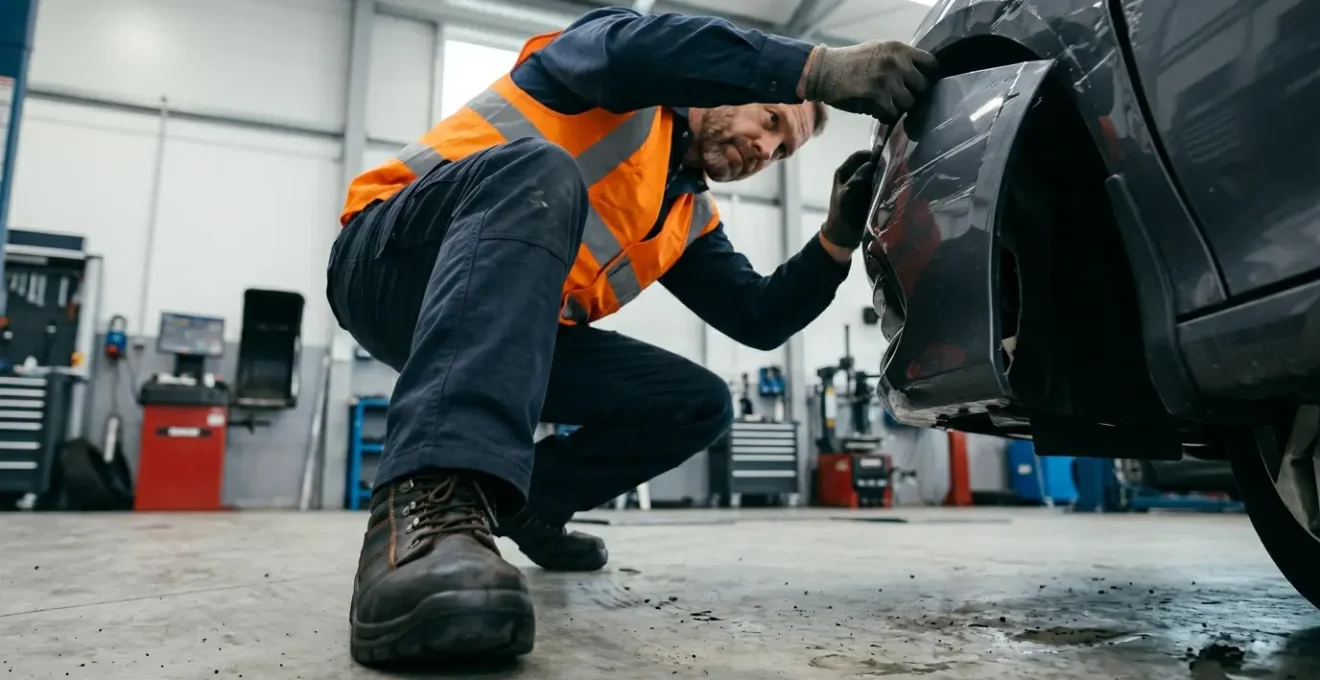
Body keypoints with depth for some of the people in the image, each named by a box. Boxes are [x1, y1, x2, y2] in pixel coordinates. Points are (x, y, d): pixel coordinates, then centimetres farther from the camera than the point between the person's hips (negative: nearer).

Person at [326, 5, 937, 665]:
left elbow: (760, 318, 11)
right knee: (541, 171, -36)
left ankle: (521, 501, 13)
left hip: (518, 337, 7)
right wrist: (823, 68, -32)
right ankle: (428, 504, -49)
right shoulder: (615, 67, -1)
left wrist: (838, 236, -3)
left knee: (701, 404, -1)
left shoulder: (691, 215, 18)